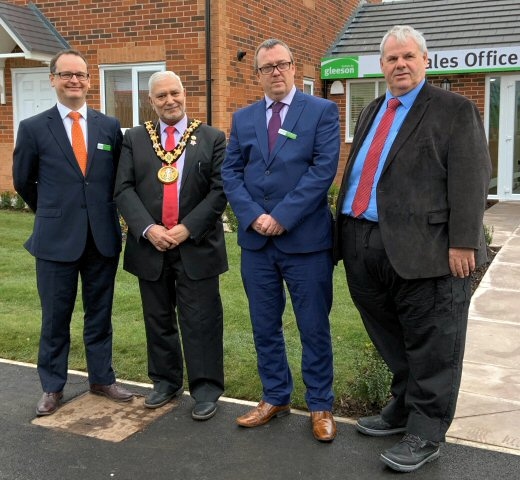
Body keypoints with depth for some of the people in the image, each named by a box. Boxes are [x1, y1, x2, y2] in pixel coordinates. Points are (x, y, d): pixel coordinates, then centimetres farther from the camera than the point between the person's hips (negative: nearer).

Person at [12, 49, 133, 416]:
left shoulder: (109, 126, 4)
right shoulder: (33, 128, -3)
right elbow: (24, 182, 8)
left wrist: (102, 211, 12)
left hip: (103, 237, 2)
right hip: (57, 239, -2)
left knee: (100, 313, 13)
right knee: (55, 317, 9)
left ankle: (102, 378, 29)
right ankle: (53, 387, 24)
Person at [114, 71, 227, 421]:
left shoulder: (212, 139, 3)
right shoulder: (134, 139, 9)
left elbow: (219, 190, -4)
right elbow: (124, 189, 1)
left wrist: (187, 228, -14)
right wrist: (148, 228, -13)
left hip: (196, 246, -2)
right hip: (150, 245, 3)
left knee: (201, 321, 1)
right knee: (158, 320, 13)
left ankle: (206, 389, 12)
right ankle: (166, 381, 28)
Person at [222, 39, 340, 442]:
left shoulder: (322, 111, 0)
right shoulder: (243, 118, 12)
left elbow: (324, 168, -11)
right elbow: (231, 172, 7)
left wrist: (282, 216, -15)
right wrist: (253, 216, -10)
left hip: (306, 239, -4)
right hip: (256, 240, 4)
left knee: (314, 328, 5)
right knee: (265, 326, 13)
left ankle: (320, 406, 20)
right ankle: (275, 398, 29)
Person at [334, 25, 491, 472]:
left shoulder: (455, 110, -3)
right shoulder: (371, 112, 19)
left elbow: (470, 183, -10)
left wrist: (463, 243, -17)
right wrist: (345, 230, 17)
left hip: (423, 247, -7)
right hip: (365, 246, 7)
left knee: (430, 346, 3)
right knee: (392, 340, 19)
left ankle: (426, 433, 15)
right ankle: (404, 407, 36)